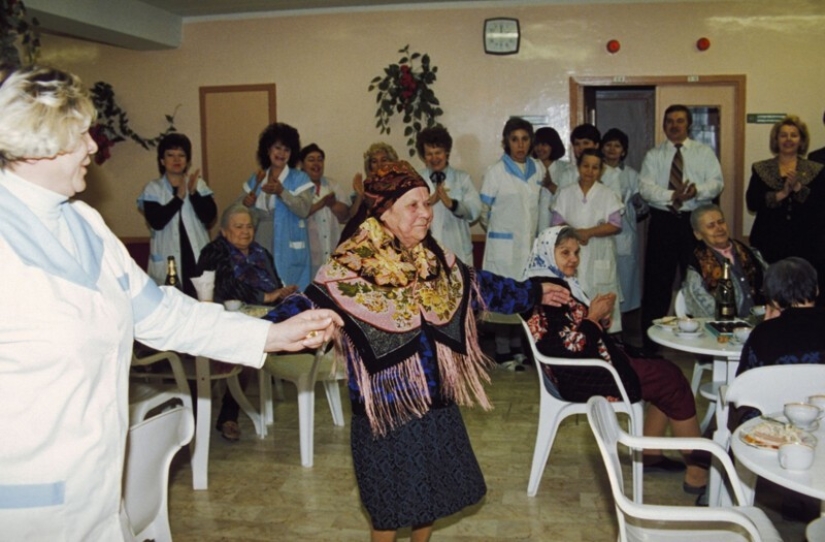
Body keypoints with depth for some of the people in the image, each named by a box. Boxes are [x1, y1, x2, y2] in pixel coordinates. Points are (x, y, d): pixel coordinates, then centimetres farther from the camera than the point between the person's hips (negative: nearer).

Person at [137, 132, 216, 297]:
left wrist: (193, 193, -16)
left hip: (197, 257, 2)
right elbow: (156, 222, -12)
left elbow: (209, 217, -5)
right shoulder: (153, 189, 1)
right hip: (168, 259, -1)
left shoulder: (199, 184, 6)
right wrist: (179, 197, -17)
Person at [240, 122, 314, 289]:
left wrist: (282, 192, -27)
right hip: (260, 247, 4)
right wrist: (245, 204, -6)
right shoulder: (255, 179, 12)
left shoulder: (299, 178, 0)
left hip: (288, 250, -3)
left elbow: (304, 210, -15)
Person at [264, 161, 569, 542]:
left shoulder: (435, 257, 2)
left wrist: (534, 294, 23)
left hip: (435, 397, 7)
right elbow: (315, 303, -27)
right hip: (386, 403, -6)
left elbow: (479, 284, 16)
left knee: (432, 485, 20)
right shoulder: (354, 263, -19)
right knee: (392, 497, 8)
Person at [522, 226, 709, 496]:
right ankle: (698, 470, 4)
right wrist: (595, 316, -13)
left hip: (593, 363, 10)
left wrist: (599, 314, -2)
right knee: (672, 380, -6)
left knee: (666, 373, 8)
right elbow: (569, 346, -25)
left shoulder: (558, 282, 12)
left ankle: (651, 454, 14)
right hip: (579, 379, -10)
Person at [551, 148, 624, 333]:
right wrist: (575, 234, -16)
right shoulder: (565, 193, 9)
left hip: (599, 256, -1)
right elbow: (557, 223, 3)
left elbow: (616, 225, -3)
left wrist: (589, 232, -14)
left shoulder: (608, 195, 5)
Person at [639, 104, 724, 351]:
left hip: (696, 221, 0)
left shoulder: (704, 152, 8)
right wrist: (673, 195, -22)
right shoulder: (653, 155, 7)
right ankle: (650, 344, 11)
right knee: (657, 280, 3)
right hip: (663, 221, 0)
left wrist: (697, 190, -23)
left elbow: (717, 183, -3)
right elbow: (646, 189, -6)